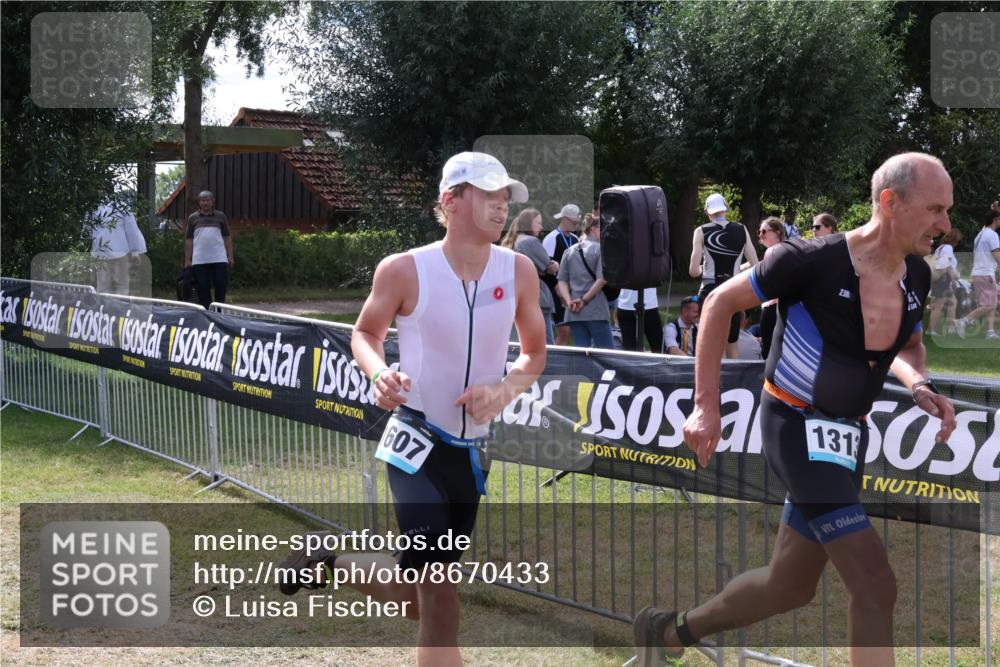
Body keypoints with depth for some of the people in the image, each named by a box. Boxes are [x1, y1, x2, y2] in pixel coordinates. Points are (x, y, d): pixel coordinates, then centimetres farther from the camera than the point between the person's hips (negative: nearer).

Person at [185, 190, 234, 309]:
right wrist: (187, 260, 4)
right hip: (199, 260, 0)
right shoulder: (193, 218, 9)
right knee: (203, 288, 2)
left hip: (219, 259, 0)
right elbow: (188, 240, 9)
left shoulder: (221, 216, 10)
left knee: (221, 285, -2)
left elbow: (227, 238, 11)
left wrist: (230, 257, 4)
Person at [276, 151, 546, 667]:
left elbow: (535, 353, 9)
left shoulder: (518, 270, -5)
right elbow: (365, 334, 4)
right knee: (439, 593, -18)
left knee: (420, 599, 14)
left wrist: (504, 390, -12)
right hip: (417, 443, -5)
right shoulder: (404, 270, -13)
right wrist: (380, 374, -18)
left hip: (472, 449, 5)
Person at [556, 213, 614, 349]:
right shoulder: (600, 248, -4)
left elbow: (562, 281, 7)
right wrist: (584, 300, -8)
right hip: (596, 311, -5)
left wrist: (569, 301, -3)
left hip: (574, 313, 5)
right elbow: (601, 279, -13)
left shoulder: (570, 251, 13)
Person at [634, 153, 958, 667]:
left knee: (790, 586, 17)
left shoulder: (917, 277, 0)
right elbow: (720, 303, -7)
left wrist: (920, 387, -3)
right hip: (796, 429, -8)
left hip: (848, 436, 8)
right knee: (876, 587, -16)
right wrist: (706, 405, -11)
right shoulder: (812, 261, -20)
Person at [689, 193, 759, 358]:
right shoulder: (741, 230, 2)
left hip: (710, 292, -3)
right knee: (732, 343, 18)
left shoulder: (702, 232, -6)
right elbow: (756, 266, -1)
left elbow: (693, 271, -11)